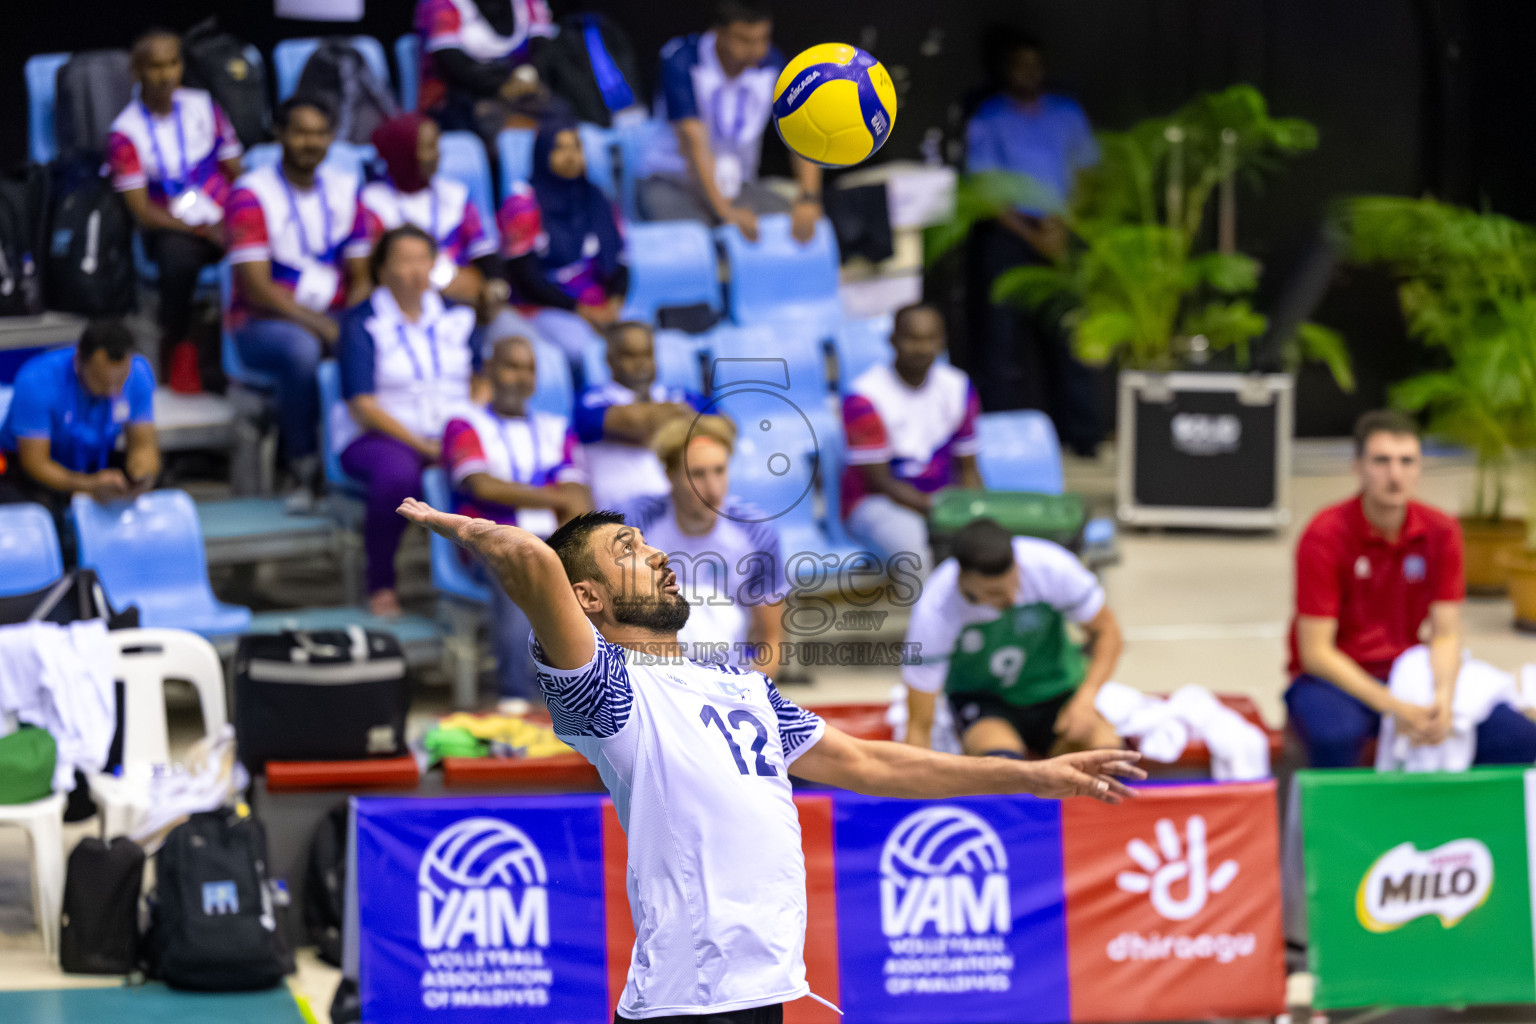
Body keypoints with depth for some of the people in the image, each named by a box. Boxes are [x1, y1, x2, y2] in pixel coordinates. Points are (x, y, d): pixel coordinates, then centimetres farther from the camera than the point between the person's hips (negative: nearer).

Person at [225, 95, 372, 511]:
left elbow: (360, 277, 9)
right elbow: (257, 289, -15)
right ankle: (304, 469, -24)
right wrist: (319, 325, -24)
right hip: (262, 323, -4)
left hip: (333, 320, 4)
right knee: (302, 349, -40)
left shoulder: (344, 191, 10)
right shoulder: (251, 195, -8)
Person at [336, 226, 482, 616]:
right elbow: (362, 406, -8)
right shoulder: (362, 324, 0)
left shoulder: (456, 317, 15)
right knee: (398, 475, -39)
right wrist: (423, 445, -17)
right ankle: (380, 584, -19)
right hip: (379, 437, -3)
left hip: (454, 435, 3)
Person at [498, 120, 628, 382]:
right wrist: (579, 311, -11)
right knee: (581, 348, -36)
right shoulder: (524, 204, 0)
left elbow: (620, 262, 14)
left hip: (602, 309, 4)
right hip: (545, 309, -4)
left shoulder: (597, 200, 16)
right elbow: (525, 278, -5)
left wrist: (614, 304, -7)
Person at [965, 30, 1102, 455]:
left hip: (1059, 234, 3)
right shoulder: (987, 121, 0)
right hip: (1007, 236, -3)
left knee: (1068, 338, 1)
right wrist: (1032, 237, -12)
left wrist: (1063, 223, -1)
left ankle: (1082, 434, 7)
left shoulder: (1066, 113, 10)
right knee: (1004, 336, -4)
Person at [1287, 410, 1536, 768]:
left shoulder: (1440, 533, 0)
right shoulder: (1326, 536, -15)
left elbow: (1445, 635, 0)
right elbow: (1315, 651, -17)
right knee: (1336, 735, -41)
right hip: (1337, 680, -4)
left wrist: (1442, 696, -23)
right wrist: (1393, 708, -27)